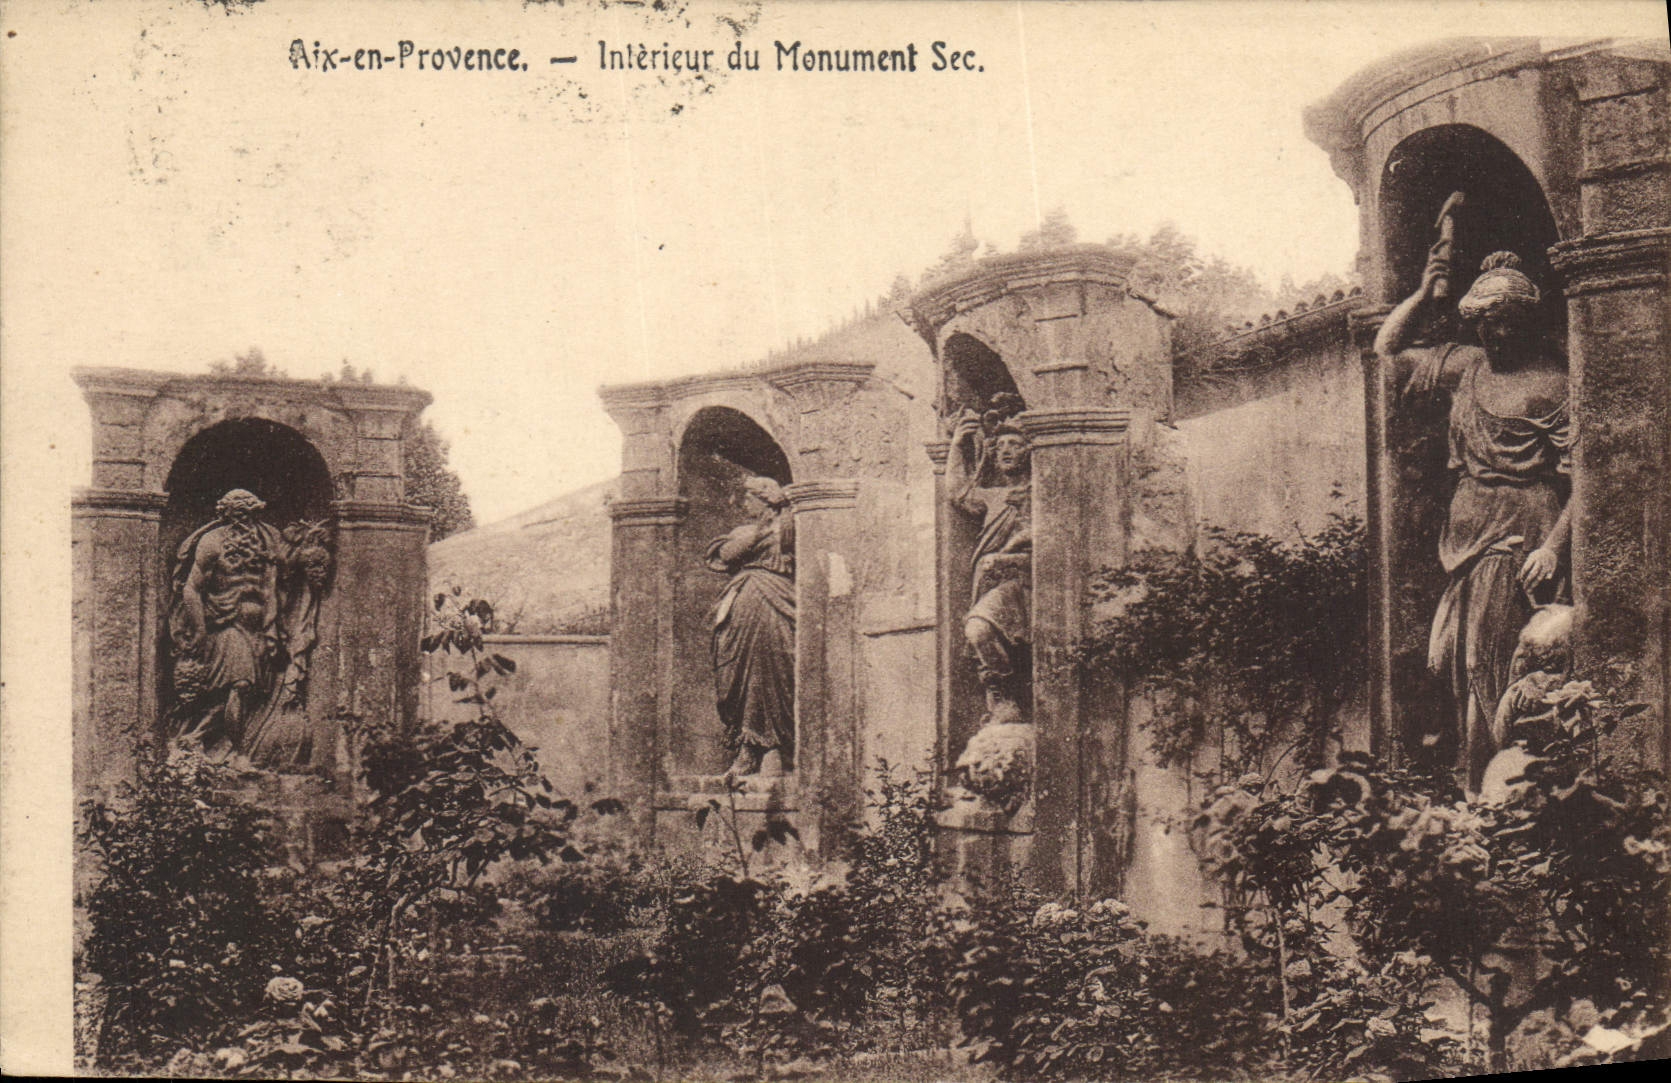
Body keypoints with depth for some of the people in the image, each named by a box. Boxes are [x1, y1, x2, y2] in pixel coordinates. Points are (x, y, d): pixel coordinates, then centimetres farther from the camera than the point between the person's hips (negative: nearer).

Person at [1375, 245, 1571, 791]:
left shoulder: (1552, 383, -8)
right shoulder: (1469, 364, 13)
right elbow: (1388, 347, 24)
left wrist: (1554, 546, -20)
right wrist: (1425, 293, 11)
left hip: (1519, 531, -7)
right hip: (1468, 528, 7)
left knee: (1488, 660, -8)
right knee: (1451, 656, 5)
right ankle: (1478, 784, 14)